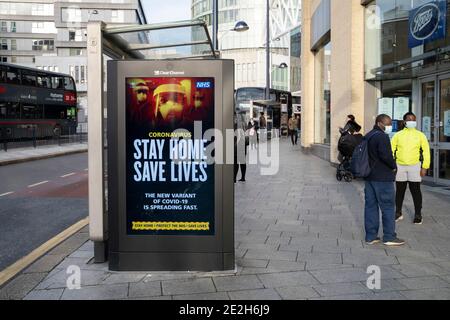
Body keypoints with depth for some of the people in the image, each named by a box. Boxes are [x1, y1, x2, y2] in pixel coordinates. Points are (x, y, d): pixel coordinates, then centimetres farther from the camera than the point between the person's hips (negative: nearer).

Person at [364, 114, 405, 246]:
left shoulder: (368, 136, 15)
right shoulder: (382, 137, -15)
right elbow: (386, 155, -25)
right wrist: (394, 166, -8)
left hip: (369, 176, 9)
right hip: (383, 177, -9)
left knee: (370, 205, 10)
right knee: (388, 207, 0)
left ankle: (371, 236, 14)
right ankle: (389, 237, 5)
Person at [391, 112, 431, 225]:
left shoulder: (420, 135, 3)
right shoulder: (398, 135, 5)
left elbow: (426, 151, 1)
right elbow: (391, 150, 3)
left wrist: (424, 167, -5)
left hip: (415, 166, -1)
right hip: (400, 166, 1)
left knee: (415, 191, 4)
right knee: (400, 191, 10)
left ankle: (418, 215, 15)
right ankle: (398, 213, 23)